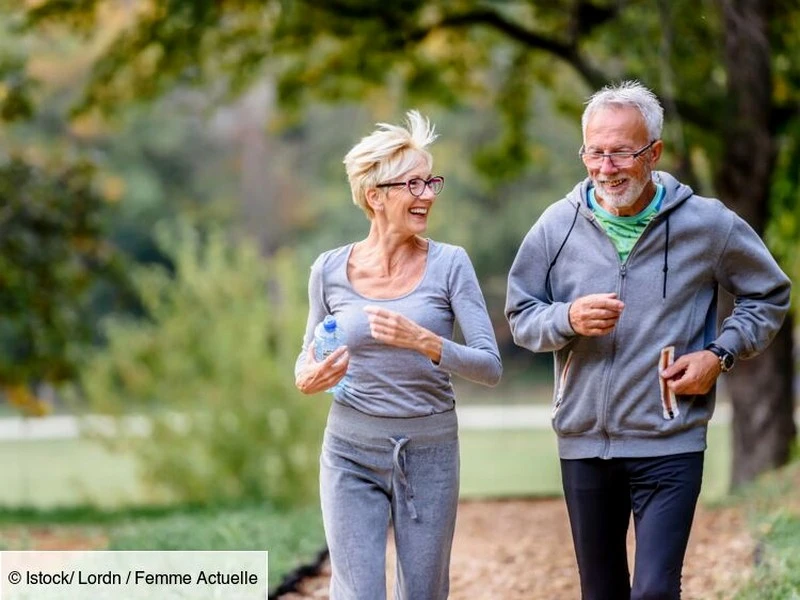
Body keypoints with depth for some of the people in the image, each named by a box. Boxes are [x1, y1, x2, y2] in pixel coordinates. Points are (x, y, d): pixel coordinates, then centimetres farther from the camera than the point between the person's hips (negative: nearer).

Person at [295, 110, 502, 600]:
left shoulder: (449, 265, -5)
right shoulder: (330, 270, -1)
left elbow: (491, 366, -10)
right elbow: (309, 354, 14)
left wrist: (425, 342, -27)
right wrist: (307, 379, -9)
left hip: (429, 451, 0)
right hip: (351, 450, 0)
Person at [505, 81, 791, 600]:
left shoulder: (707, 224, -5)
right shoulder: (559, 225, -1)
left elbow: (770, 295, 8)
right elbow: (520, 317, 6)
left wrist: (721, 353, -6)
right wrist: (568, 319, -16)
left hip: (670, 445, -3)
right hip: (583, 442, 3)